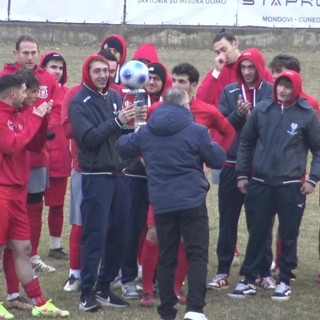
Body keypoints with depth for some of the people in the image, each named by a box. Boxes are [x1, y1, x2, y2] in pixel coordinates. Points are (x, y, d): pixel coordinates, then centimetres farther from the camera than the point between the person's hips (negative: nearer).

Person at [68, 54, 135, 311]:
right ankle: (87, 292, -1)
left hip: (119, 174, 6)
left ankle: (104, 287, 18)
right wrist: (117, 121, -24)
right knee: (95, 235, -7)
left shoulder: (115, 97, 9)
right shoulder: (80, 102, -7)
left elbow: (124, 132, 9)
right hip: (96, 176, -6)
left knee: (118, 234, 8)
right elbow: (88, 137, -18)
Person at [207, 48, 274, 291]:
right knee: (227, 220, 6)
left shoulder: (270, 91, -1)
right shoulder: (230, 91, 5)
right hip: (232, 164, 2)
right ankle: (223, 271, 13)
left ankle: (265, 272, 13)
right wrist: (239, 114, -16)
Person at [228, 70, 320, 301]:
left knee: (288, 234, 4)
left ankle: (284, 281, 15)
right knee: (257, 233, 6)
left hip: (291, 185, -2)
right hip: (260, 183, 2)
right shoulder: (262, 110, 4)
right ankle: (249, 280, 14)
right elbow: (246, 142, 11)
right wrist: (242, 174, 8)